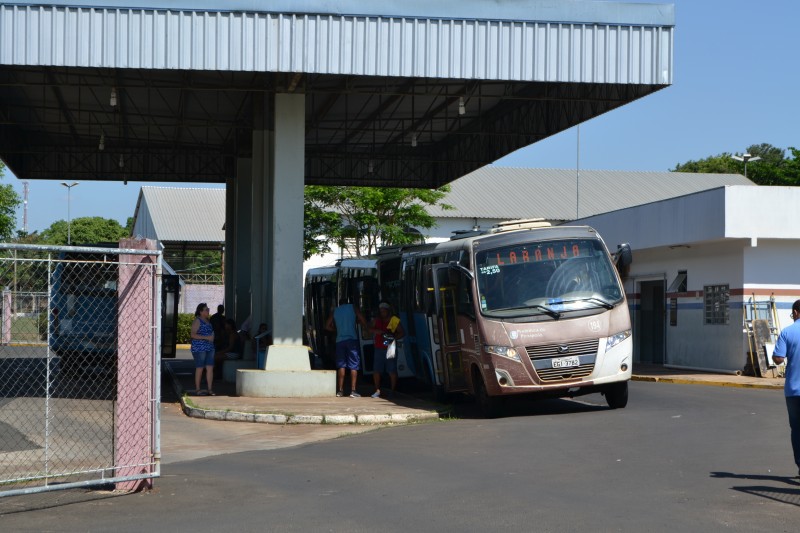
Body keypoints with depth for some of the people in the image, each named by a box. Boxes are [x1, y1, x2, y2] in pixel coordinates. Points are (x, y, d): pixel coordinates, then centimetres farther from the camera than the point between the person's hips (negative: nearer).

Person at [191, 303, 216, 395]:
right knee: (199, 368, -4)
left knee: (210, 368, 2)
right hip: (199, 348, -7)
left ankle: (210, 389, 6)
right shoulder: (197, 321, -8)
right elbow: (193, 335, -15)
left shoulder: (208, 321, 17)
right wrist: (206, 337, -20)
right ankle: (197, 389, 3)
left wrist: (212, 336, 9)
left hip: (209, 348, 7)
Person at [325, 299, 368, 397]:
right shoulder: (353, 308, 7)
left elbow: (327, 326, 11)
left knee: (341, 365, 7)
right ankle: (353, 390, -8)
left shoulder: (334, 311, 13)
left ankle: (340, 390, 4)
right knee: (353, 366, -1)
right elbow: (363, 321, -1)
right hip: (352, 339, -2)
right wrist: (365, 327, 18)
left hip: (339, 340, 2)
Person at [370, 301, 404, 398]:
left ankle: (393, 390, 4)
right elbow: (372, 330, 0)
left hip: (390, 348, -3)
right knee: (376, 370, -1)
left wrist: (393, 337, -14)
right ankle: (377, 390, 7)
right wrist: (384, 332, -16)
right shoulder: (376, 320, 13)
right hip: (379, 348, 3)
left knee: (392, 371, -4)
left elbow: (401, 333, 3)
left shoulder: (394, 320, 4)